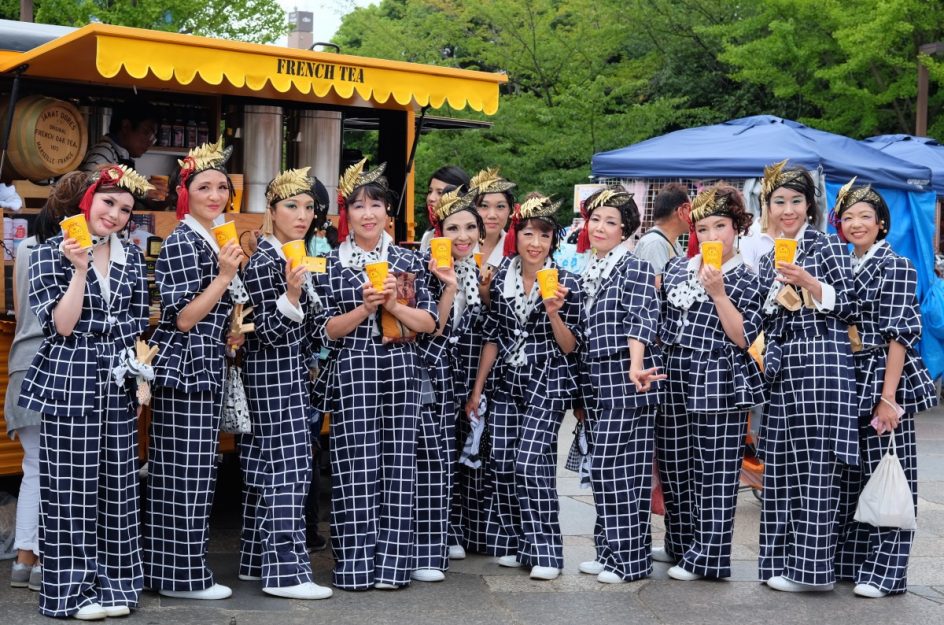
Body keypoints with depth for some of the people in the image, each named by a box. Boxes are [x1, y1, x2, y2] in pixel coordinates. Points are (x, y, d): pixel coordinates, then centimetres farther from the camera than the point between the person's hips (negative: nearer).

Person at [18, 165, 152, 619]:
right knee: (71, 489, -1)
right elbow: (60, 325, -11)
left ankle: (113, 583, 15)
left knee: (117, 487, 6)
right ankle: (73, 590, 6)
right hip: (69, 383, -4)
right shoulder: (51, 252, -4)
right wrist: (79, 269, -19)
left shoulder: (132, 257, 9)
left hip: (118, 386, 4)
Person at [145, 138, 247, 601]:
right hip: (184, 368, -9)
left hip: (206, 369, 9)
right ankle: (181, 575, 1)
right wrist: (224, 276, -20)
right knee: (183, 474, -5)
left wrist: (228, 333, 14)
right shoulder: (182, 242, -12)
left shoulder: (216, 241, 16)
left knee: (193, 473, 12)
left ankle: (185, 570, 18)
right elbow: (182, 318, -18)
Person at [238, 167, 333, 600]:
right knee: (286, 468, -10)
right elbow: (269, 331, -20)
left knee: (266, 468, 12)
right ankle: (285, 572, -8)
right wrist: (292, 294, -33)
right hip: (273, 373, -9)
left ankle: (257, 561, 18)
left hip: (289, 371, 9)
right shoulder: (264, 261, -16)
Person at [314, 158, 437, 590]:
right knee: (356, 468, -3)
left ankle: (391, 563, 7)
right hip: (352, 372, -2)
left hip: (400, 370, 2)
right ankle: (355, 565, 2)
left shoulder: (407, 262, 9)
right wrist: (365, 307, -14)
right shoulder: (332, 265, 5)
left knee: (397, 466, 1)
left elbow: (430, 322, 5)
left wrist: (394, 305, -10)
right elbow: (328, 330, 0)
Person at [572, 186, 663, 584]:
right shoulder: (584, 271, 17)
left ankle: (630, 558, -2)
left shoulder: (634, 267, -5)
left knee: (619, 466, -8)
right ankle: (608, 551, 17)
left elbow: (641, 320, -18)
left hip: (624, 378, -7)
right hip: (593, 379, 8)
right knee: (602, 467, 10)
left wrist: (636, 367, -32)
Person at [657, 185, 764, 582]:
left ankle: (705, 556, 3)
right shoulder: (677, 268, 12)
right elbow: (660, 319, 20)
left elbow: (742, 338, -12)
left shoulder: (746, 280, -2)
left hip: (718, 384, -5)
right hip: (674, 381, 5)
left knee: (714, 472, -3)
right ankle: (679, 544, 25)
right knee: (674, 467, 11)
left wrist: (717, 293, -17)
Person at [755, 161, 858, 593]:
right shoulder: (769, 260, 17)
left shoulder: (826, 246, 0)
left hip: (821, 364, -6)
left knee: (816, 465, -7)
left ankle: (812, 566, -4)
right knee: (781, 466, 6)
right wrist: (767, 363, 8)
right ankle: (782, 561, 13)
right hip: (783, 370, 7)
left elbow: (848, 307, -5)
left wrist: (808, 282, -16)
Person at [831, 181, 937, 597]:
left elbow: (900, 333, -12)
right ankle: (848, 559, 18)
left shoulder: (895, 266, -6)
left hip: (883, 381, -6)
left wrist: (888, 397, -18)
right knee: (849, 474, 9)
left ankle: (884, 570, 2)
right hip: (847, 381, 6)